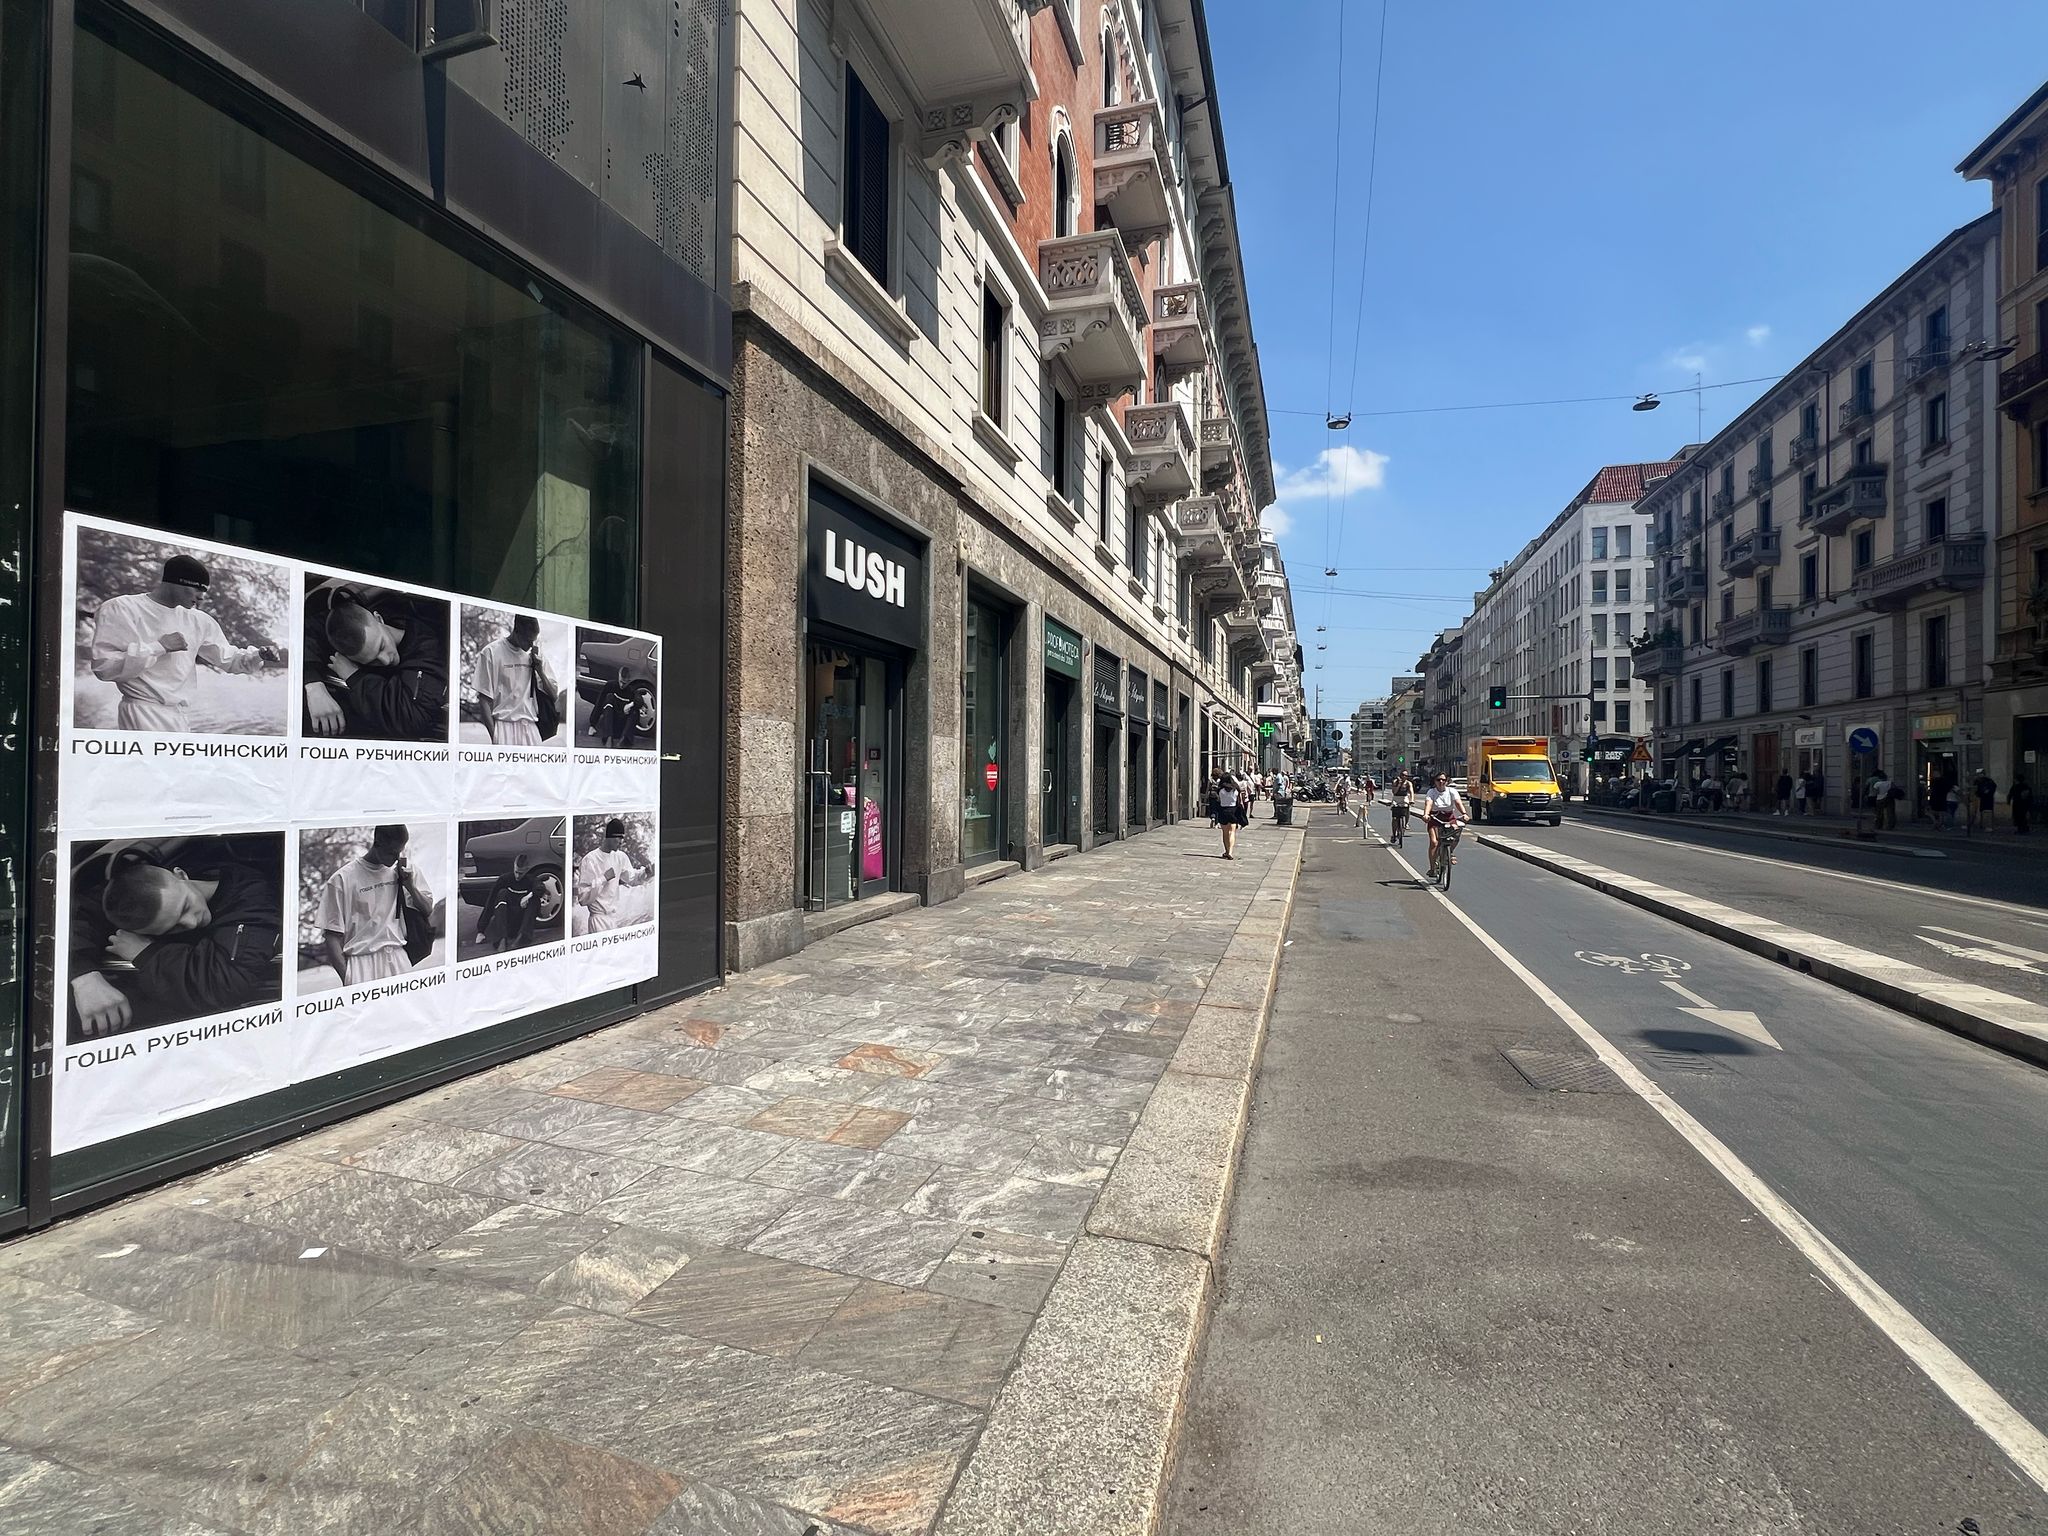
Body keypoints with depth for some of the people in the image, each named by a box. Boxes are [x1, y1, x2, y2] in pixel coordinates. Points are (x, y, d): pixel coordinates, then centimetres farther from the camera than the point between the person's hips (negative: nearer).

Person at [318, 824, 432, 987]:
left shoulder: (405, 868, 8)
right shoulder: (342, 880, -5)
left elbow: (428, 909, 15)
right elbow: (332, 937, -5)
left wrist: (409, 885, -3)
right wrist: (347, 978, -14)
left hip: (399, 959, 4)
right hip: (362, 963, -3)